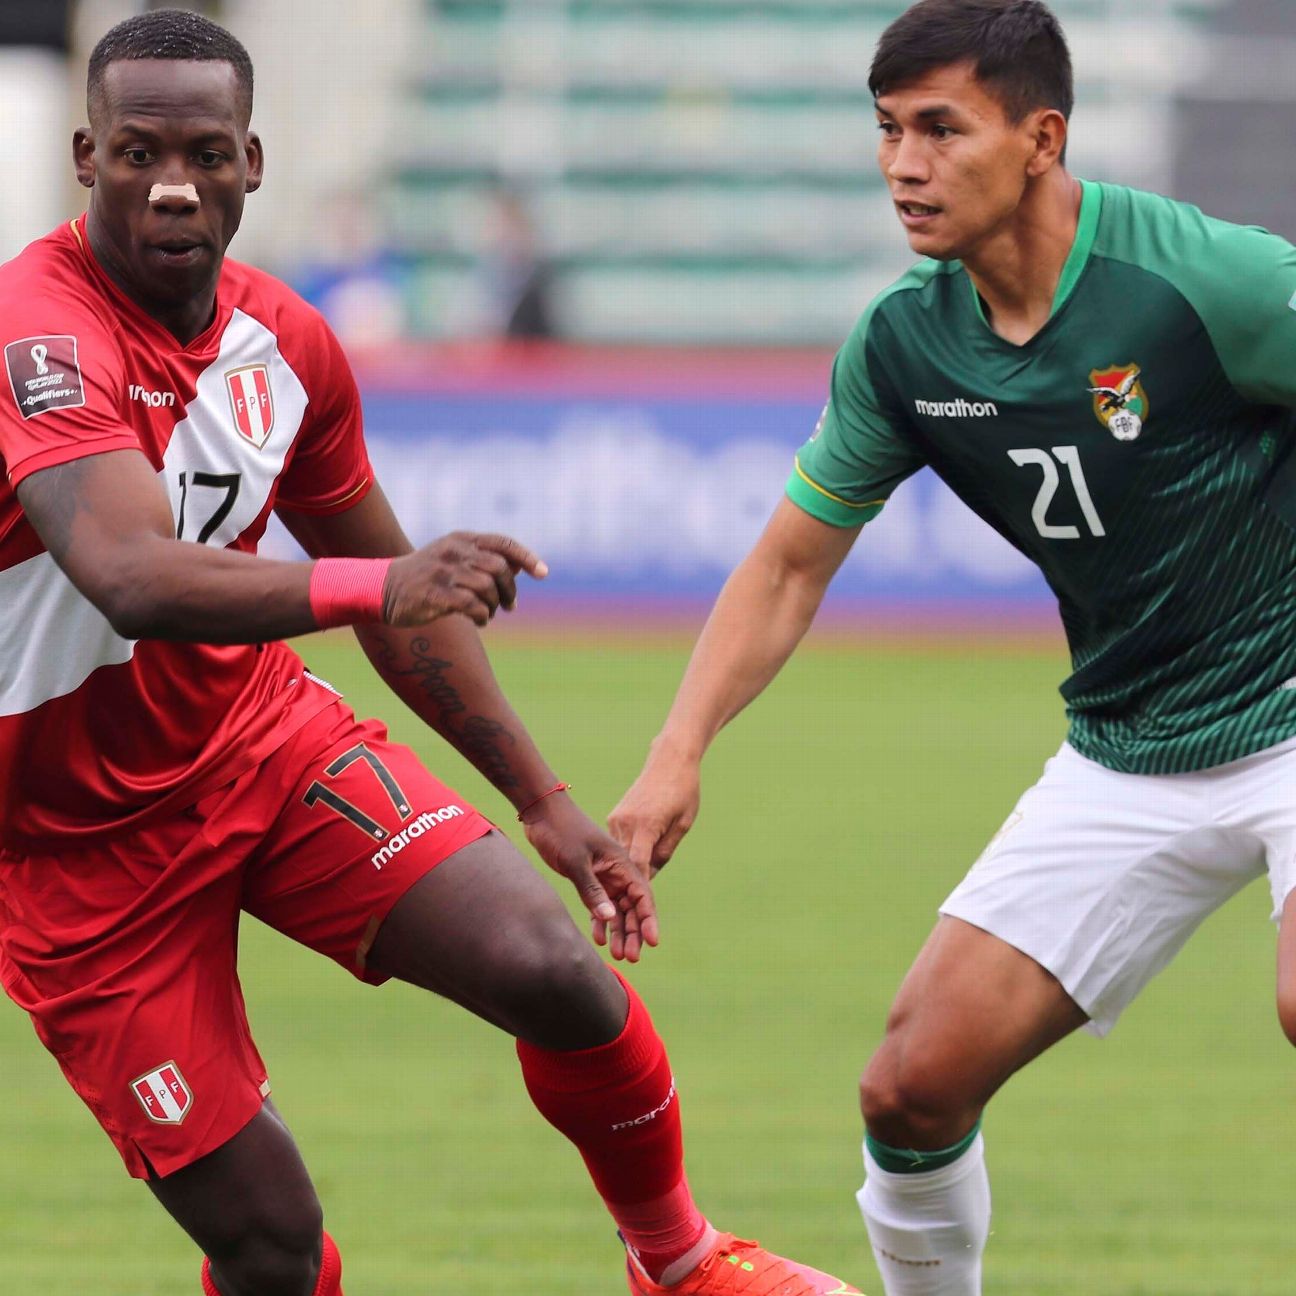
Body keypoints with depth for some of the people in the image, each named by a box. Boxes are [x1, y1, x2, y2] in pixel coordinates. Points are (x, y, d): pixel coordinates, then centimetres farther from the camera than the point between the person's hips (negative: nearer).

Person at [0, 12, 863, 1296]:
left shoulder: (282, 340, -2)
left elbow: (397, 597, 13)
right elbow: (131, 578, -43)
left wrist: (543, 802, 13)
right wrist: (372, 585, -57)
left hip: (262, 734, 5)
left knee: (557, 975, -13)